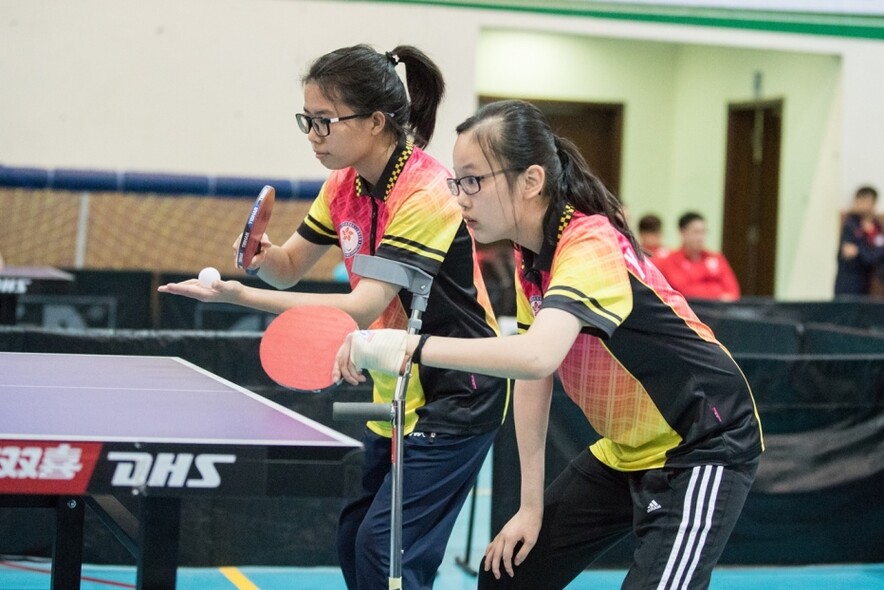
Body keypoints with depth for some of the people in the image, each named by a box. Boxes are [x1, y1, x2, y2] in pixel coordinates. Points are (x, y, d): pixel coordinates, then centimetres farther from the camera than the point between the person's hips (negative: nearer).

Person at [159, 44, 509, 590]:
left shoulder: (425, 192, -23)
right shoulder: (345, 185, 2)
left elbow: (364, 307, -29)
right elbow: (290, 268, 13)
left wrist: (241, 296, -32)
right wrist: (262, 253, -13)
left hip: (456, 395, -8)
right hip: (395, 395, 9)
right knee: (354, 540, 10)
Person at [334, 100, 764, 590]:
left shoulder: (591, 248, -28)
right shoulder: (529, 254, 0)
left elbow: (537, 357, -46)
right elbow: (532, 381, 4)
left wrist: (409, 346, -45)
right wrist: (532, 505, 3)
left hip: (703, 447, -9)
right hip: (625, 451, 9)